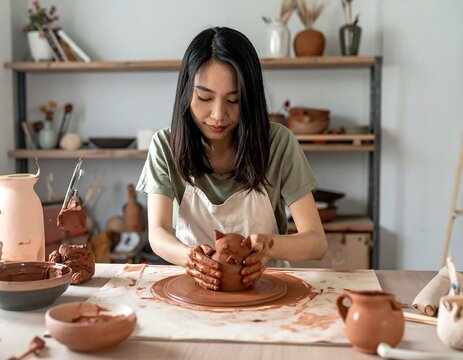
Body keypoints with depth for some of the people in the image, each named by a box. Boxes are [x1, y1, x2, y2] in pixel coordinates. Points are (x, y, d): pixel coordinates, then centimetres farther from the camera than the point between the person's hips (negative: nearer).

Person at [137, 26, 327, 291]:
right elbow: (157, 233, -13)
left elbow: (317, 242, -12)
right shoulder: (166, 146, -6)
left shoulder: (278, 143, -10)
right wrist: (189, 256, -35)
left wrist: (269, 245, -34)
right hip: (196, 285, 0)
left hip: (265, 284, 0)